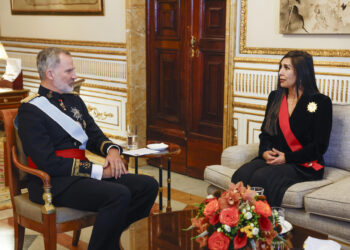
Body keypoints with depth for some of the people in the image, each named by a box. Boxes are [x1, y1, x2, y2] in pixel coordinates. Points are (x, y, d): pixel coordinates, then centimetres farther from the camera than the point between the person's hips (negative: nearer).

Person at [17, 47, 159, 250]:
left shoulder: (74, 100, 17)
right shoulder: (31, 110, -9)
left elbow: (94, 136, 19)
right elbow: (48, 162, -17)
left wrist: (112, 149, -6)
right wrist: (97, 171, -17)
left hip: (83, 173, 8)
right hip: (54, 182, -8)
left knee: (148, 185, -8)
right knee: (119, 195, -31)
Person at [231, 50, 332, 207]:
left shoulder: (320, 102, -2)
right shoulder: (275, 97, 16)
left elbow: (320, 145, -5)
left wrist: (287, 158, -13)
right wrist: (265, 152, -5)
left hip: (304, 166, -5)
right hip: (273, 158, 5)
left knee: (261, 177, -31)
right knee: (241, 175, -25)